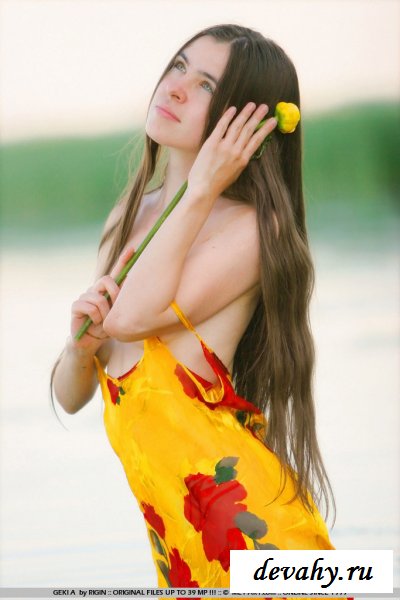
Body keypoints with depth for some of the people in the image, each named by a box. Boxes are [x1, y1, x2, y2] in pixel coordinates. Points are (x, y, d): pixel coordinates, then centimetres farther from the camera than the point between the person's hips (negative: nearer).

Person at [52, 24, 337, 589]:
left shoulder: (254, 226, -8)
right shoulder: (129, 218, 12)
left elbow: (134, 316, -21)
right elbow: (70, 395, 14)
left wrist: (202, 191, -13)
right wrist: (81, 341, -8)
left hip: (243, 516, -7)